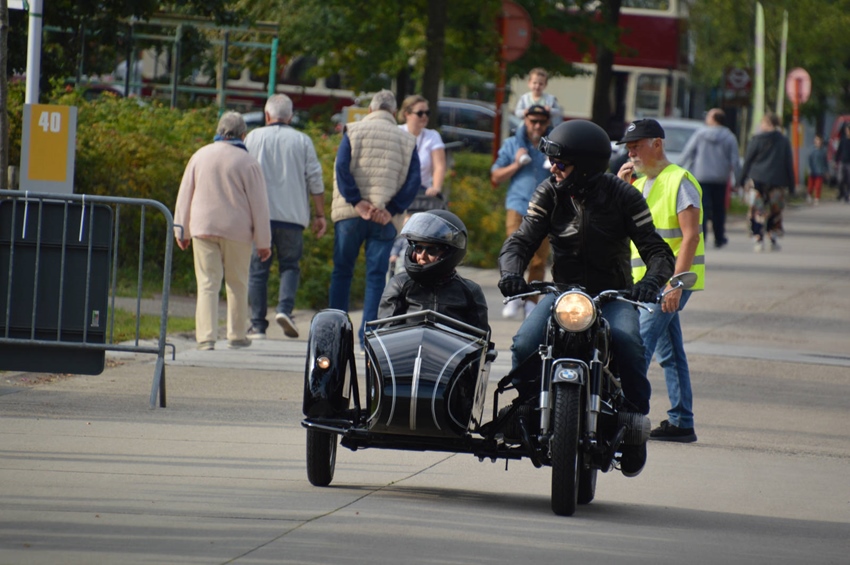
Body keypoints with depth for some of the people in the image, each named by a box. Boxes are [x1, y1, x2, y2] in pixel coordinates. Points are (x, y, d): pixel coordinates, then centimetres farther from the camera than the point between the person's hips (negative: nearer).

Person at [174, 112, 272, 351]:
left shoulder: (200, 156, 4)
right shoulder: (248, 163, -5)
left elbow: (184, 195, 10)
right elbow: (259, 205, -2)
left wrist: (181, 230, 19)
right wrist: (263, 242, 4)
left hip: (203, 228, 2)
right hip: (237, 231, -1)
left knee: (207, 283, -1)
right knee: (237, 284, 12)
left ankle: (206, 337, -11)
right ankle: (237, 335, 19)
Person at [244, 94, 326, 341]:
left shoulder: (254, 137, 6)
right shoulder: (302, 141, 6)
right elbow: (315, 180, 4)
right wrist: (320, 215, 9)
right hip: (292, 216, 0)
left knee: (258, 269, 4)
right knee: (290, 265, 9)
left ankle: (258, 325, 1)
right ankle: (285, 308, -14)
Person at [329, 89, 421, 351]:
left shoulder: (354, 131, 4)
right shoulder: (406, 140, 9)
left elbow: (342, 167, -8)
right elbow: (413, 181, -1)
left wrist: (356, 202, -9)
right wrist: (391, 209, -6)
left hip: (350, 215, 0)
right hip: (385, 219, 0)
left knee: (342, 271, 10)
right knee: (376, 276, 2)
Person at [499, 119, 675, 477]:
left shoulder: (622, 196, -9)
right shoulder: (549, 193, -1)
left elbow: (656, 249, -11)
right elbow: (522, 240, -6)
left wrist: (652, 281, -33)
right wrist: (511, 271, -29)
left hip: (612, 293, -2)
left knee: (628, 343, -33)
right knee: (524, 346, -24)